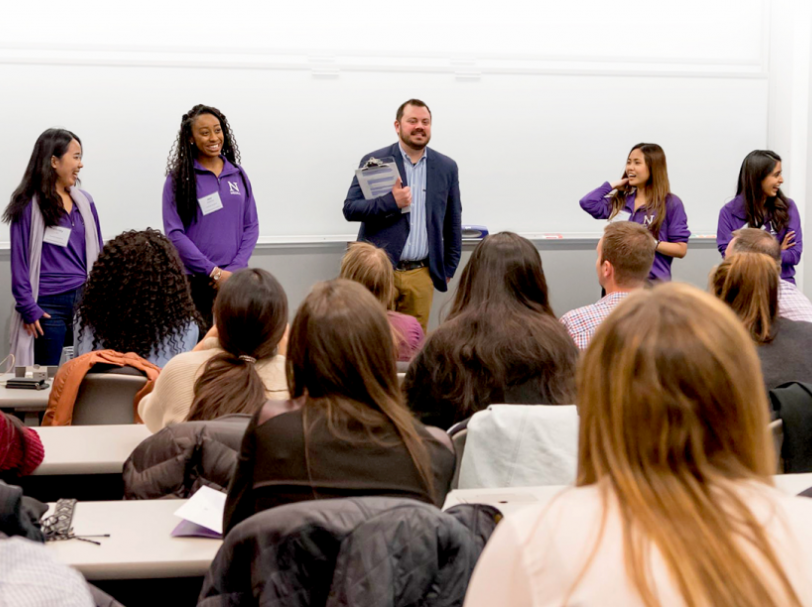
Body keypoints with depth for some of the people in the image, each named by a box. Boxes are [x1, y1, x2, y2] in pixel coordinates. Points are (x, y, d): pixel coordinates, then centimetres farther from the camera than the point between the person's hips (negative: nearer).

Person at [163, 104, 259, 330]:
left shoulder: (237, 174, 11)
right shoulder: (178, 178, 0)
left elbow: (251, 226, 10)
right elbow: (174, 233, -5)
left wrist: (234, 269, -4)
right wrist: (213, 271, -11)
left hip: (235, 278, 3)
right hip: (195, 281, -3)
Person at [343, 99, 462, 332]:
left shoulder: (446, 167, 9)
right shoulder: (374, 162, 1)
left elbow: (453, 222, 15)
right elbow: (350, 209, -3)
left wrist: (449, 268, 12)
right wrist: (391, 202, -17)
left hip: (421, 275, 2)